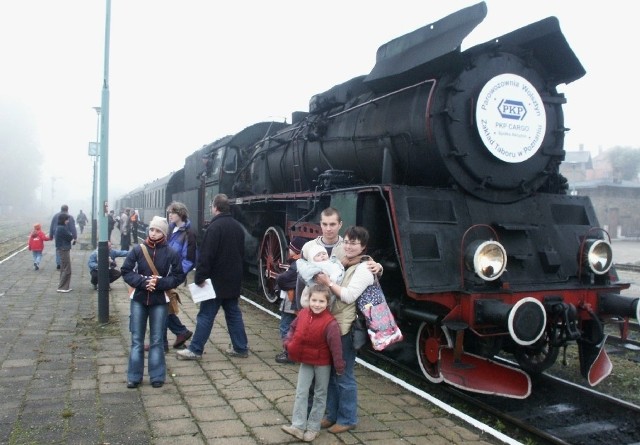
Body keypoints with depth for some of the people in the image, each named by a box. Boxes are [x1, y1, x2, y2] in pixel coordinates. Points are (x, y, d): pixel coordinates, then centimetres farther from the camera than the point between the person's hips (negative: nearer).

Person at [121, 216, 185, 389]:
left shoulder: (171, 253, -6)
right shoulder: (138, 250, -3)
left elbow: (178, 276, -3)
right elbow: (126, 271, -2)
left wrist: (159, 283, -17)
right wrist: (143, 282, -17)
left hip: (160, 301, -1)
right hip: (139, 299, 1)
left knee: (156, 340, 7)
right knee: (137, 340, 8)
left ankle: (157, 376, 18)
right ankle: (134, 376, 18)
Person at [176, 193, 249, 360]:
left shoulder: (215, 227, -15)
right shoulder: (237, 227, 10)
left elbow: (206, 256, -20)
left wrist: (199, 277, -15)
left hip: (216, 280, -7)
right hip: (233, 280, 7)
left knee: (206, 315, -1)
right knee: (233, 313, 13)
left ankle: (195, 350, 6)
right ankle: (241, 348, 17)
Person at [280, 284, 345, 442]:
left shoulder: (330, 323, -26)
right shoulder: (303, 314, -8)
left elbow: (336, 346, -22)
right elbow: (293, 328, 11)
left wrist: (339, 367, -18)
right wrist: (288, 342, -4)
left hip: (322, 364, -5)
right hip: (305, 361, 5)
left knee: (320, 395, 11)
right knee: (301, 393, 5)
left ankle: (313, 427, 22)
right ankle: (298, 426, 10)